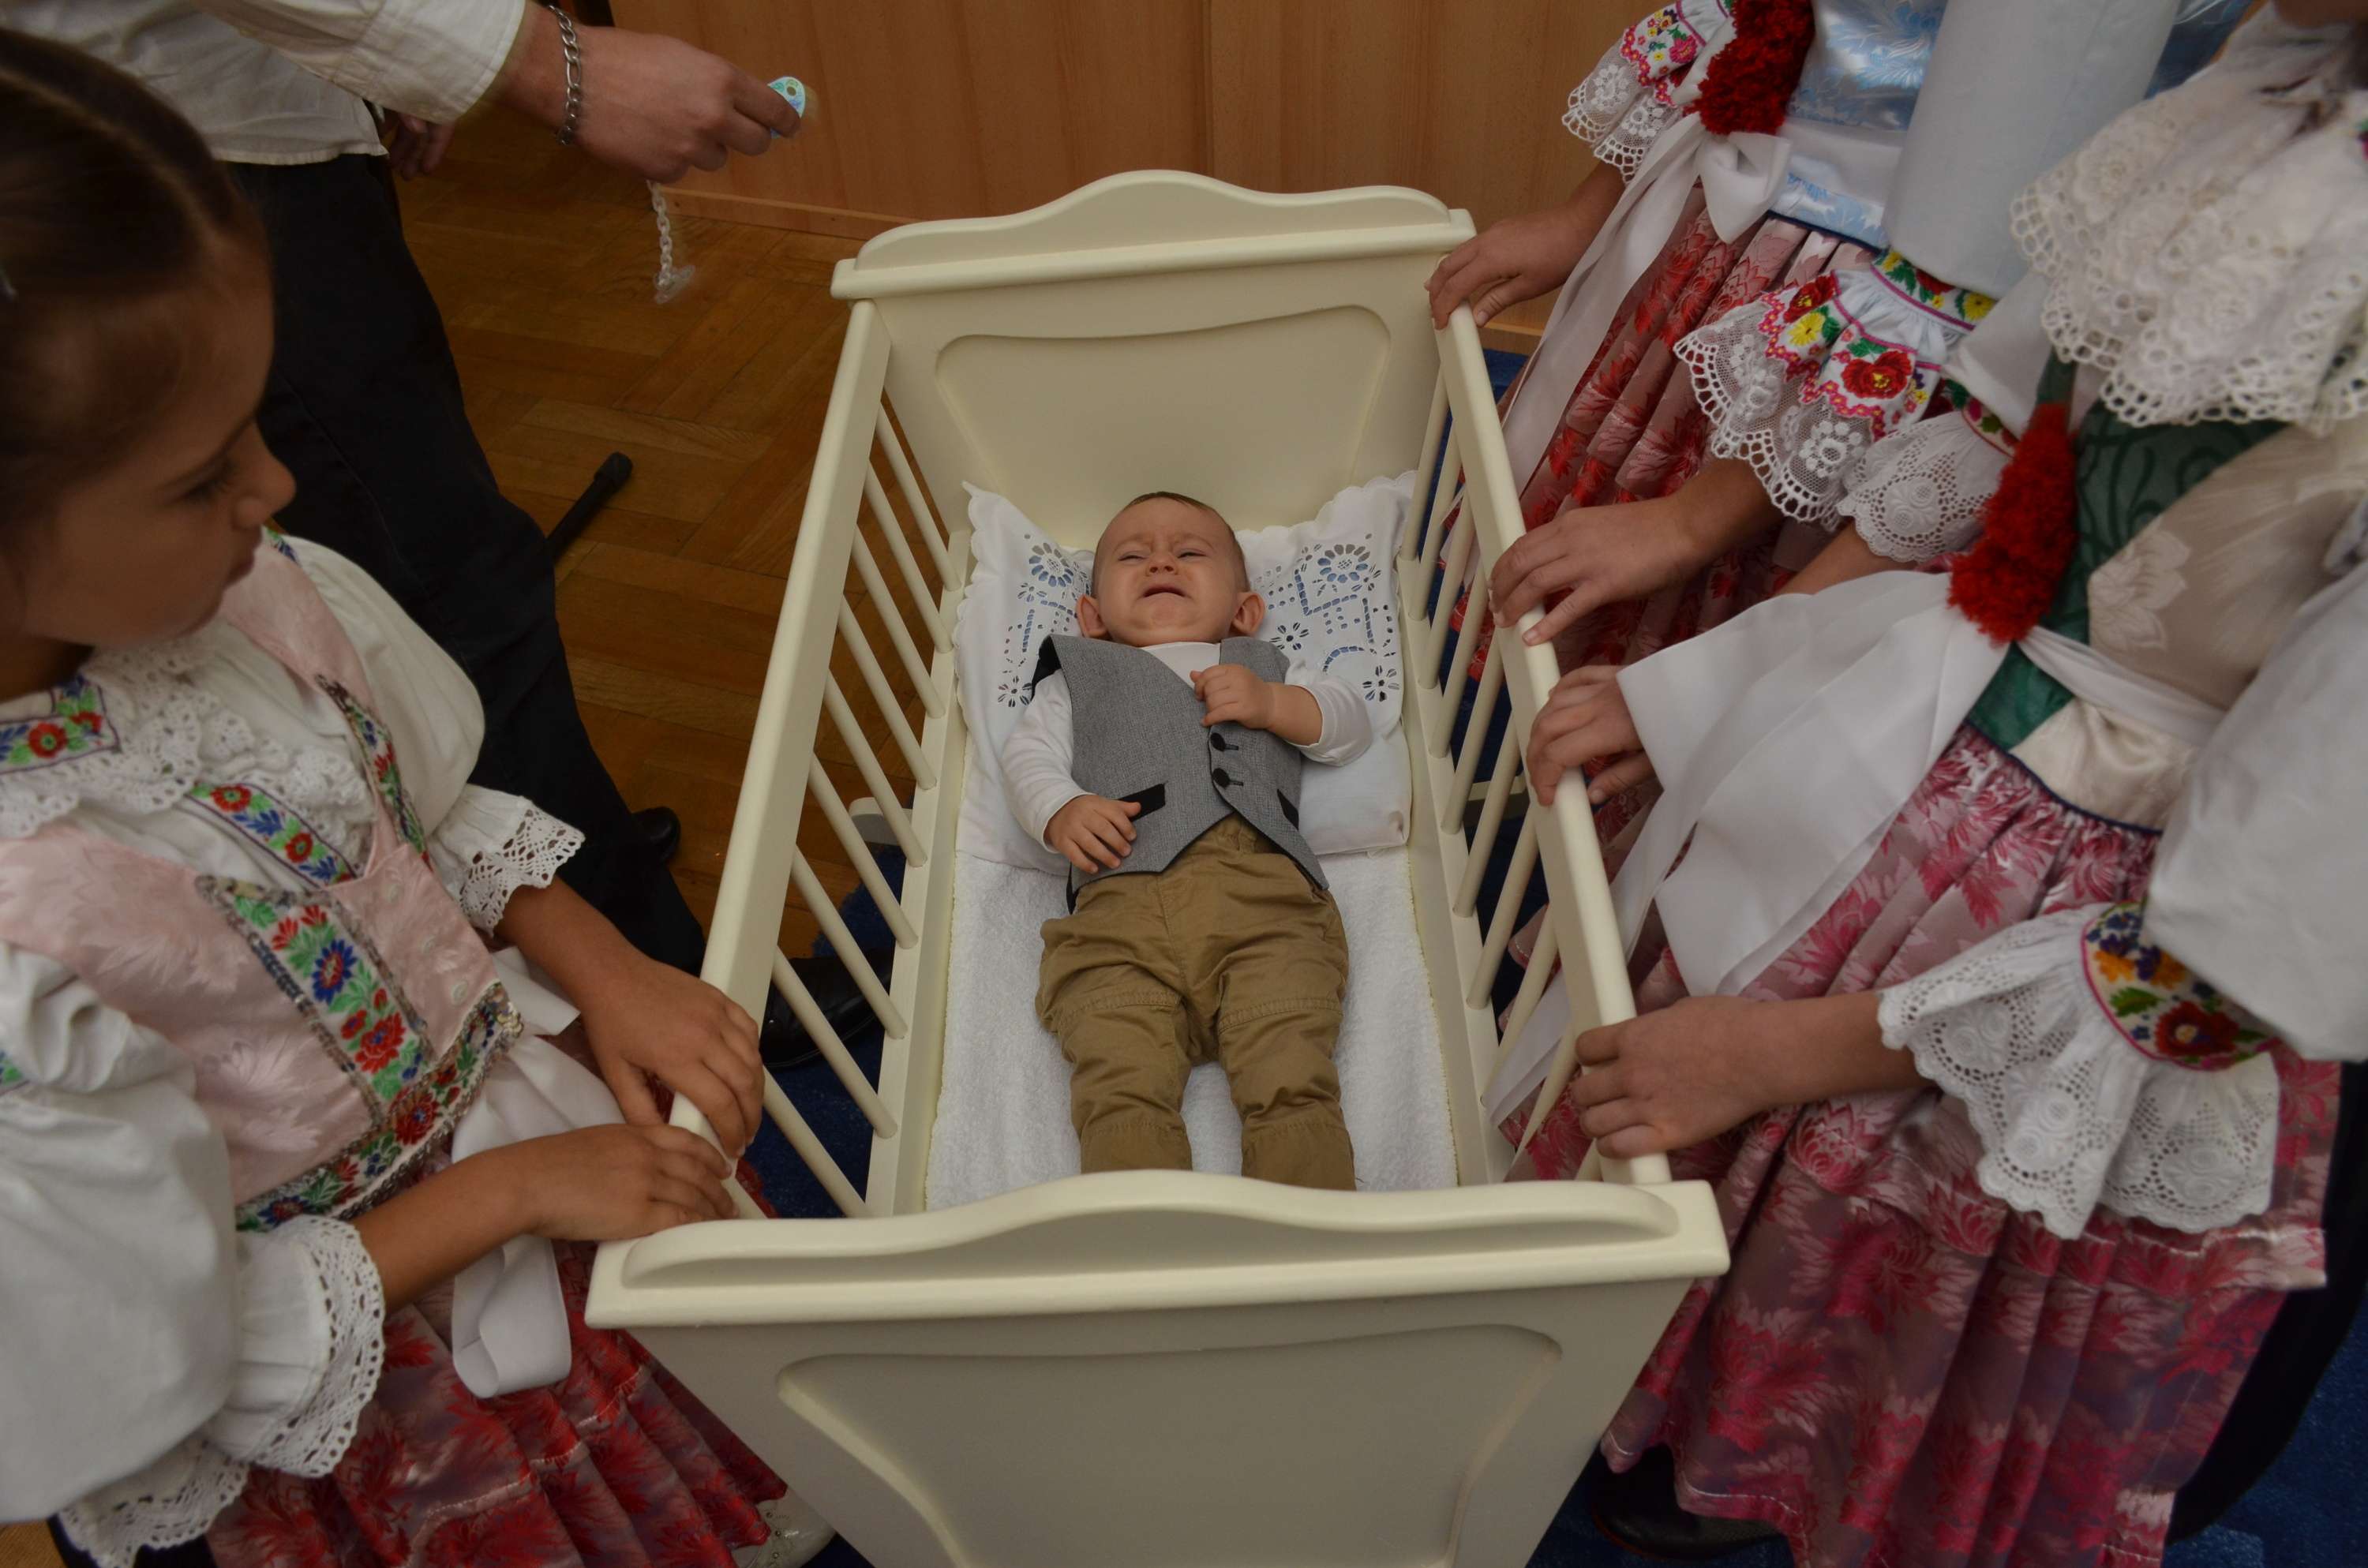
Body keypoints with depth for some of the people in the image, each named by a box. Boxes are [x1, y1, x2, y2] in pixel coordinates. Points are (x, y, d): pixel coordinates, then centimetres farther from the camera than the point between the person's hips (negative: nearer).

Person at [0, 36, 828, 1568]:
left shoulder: (234, 580, -18)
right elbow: (151, 1377, -21)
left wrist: (606, 968, -11)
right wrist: (512, 1191, -18)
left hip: (546, 1104, 5)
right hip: (362, 1422, -4)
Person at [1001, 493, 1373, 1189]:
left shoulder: (1266, 668, 37)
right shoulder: (1078, 676, 36)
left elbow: (1351, 724, 27)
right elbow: (1029, 754, 21)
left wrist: (1272, 704, 7)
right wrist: (1061, 812, -3)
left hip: (1264, 894, 0)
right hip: (1120, 904, 0)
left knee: (1292, 1085, -21)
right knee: (1123, 1091, -24)